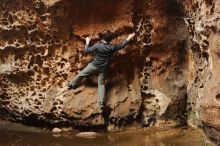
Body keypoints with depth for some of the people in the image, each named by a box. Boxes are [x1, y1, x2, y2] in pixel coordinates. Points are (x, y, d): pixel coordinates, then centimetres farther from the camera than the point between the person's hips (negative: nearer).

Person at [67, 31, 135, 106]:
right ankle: (101, 101, 5)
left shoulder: (97, 45, -19)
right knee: (101, 84, 12)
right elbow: (122, 45, 2)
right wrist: (129, 38, 14)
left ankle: (71, 84, 32)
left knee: (81, 74, 18)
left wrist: (87, 42, 5)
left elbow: (87, 51, -10)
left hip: (94, 66, -2)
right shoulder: (112, 47, -13)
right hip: (103, 69, 2)